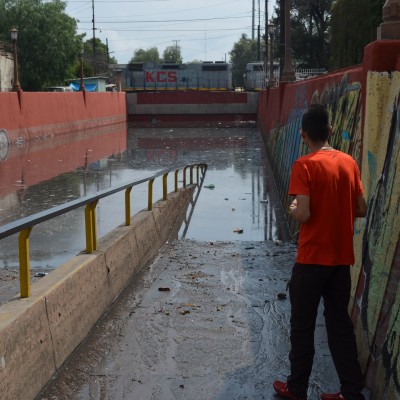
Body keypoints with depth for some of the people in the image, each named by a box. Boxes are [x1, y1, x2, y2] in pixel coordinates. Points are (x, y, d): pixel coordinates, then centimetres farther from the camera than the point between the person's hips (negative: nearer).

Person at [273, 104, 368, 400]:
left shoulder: (305, 165, -14)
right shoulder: (349, 162, 3)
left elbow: (303, 215, -20)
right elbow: (362, 210, 7)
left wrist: (292, 209, 0)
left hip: (312, 259, -5)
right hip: (342, 258, 5)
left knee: (302, 325, 9)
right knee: (340, 322, 14)